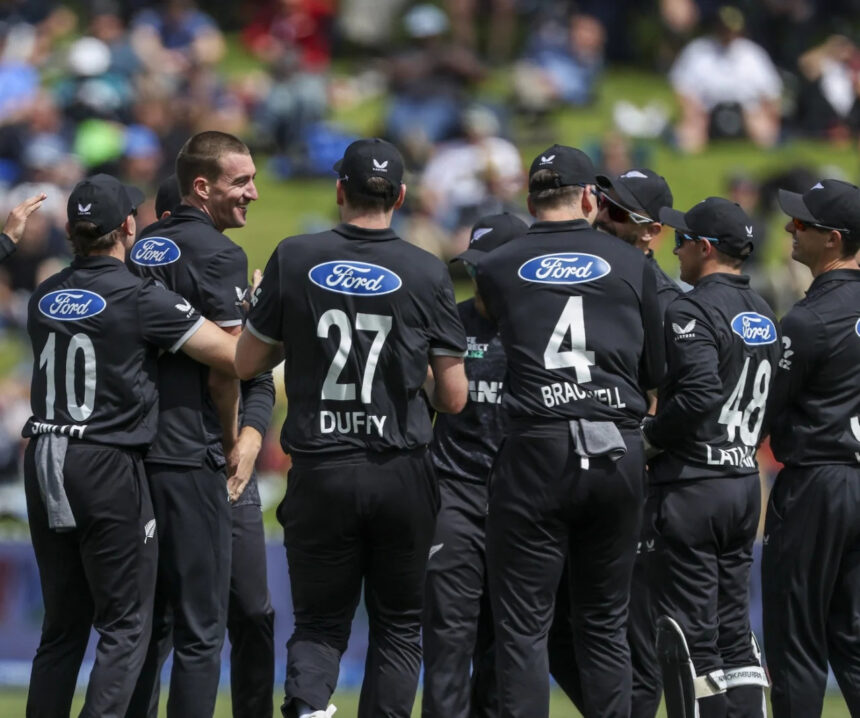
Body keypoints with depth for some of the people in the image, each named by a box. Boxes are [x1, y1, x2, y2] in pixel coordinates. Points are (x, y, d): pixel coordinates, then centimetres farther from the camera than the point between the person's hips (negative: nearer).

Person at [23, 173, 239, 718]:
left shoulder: (44, 298, 9)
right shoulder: (143, 299, -10)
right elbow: (235, 356, -11)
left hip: (44, 466, 6)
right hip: (109, 469, -6)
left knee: (63, 624, 13)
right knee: (126, 626, -2)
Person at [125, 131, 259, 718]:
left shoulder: (142, 247, 14)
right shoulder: (219, 254, -10)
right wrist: (233, 441, 2)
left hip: (133, 450, 8)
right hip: (190, 460, -8)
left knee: (144, 619, 14)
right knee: (200, 626, -4)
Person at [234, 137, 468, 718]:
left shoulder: (294, 258, -1)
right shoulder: (427, 272, -3)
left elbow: (246, 364, 7)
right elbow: (454, 398, 0)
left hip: (320, 473, 1)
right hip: (402, 473, -1)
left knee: (320, 621, 9)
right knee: (398, 626, 12)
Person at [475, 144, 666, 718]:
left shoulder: (498, 269, 6)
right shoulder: (632, 266, 9)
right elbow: (656, 372, 14)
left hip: (536, 454, -2)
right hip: (620, 455, 2)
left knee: (523, 624, 0)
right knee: (605, 623, 10)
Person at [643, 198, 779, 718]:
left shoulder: (693, 312, -13)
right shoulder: (764, 314, 14)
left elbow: (700, 395, -25)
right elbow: (769, 401, 14)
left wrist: (650, 435, -12)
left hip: (693, 485, -8)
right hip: (746, 482, 8)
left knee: (689, 635, -4)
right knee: (733, 630, 11)